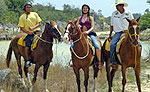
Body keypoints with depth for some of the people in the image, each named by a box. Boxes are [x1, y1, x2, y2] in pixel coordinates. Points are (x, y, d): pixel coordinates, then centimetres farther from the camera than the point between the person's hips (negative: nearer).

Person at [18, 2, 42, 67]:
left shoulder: (34, 14, 14)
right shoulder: (22, 17, 8)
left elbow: (39, 23, 8)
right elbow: (21, 28, 2)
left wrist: (33, 28, -11)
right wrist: (28, 32, -13)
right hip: (29, 34, -2)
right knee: (27, 47, -22)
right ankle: (28, 60, -4)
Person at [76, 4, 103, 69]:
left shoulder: (90, 18, 10)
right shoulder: (79, 18, 18)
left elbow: (92, 27, -1)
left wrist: (88, 31, -20)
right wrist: (77, 26, -7)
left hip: (90, 34, -3)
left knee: (97, 46, -26)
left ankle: (99, 62, -21)